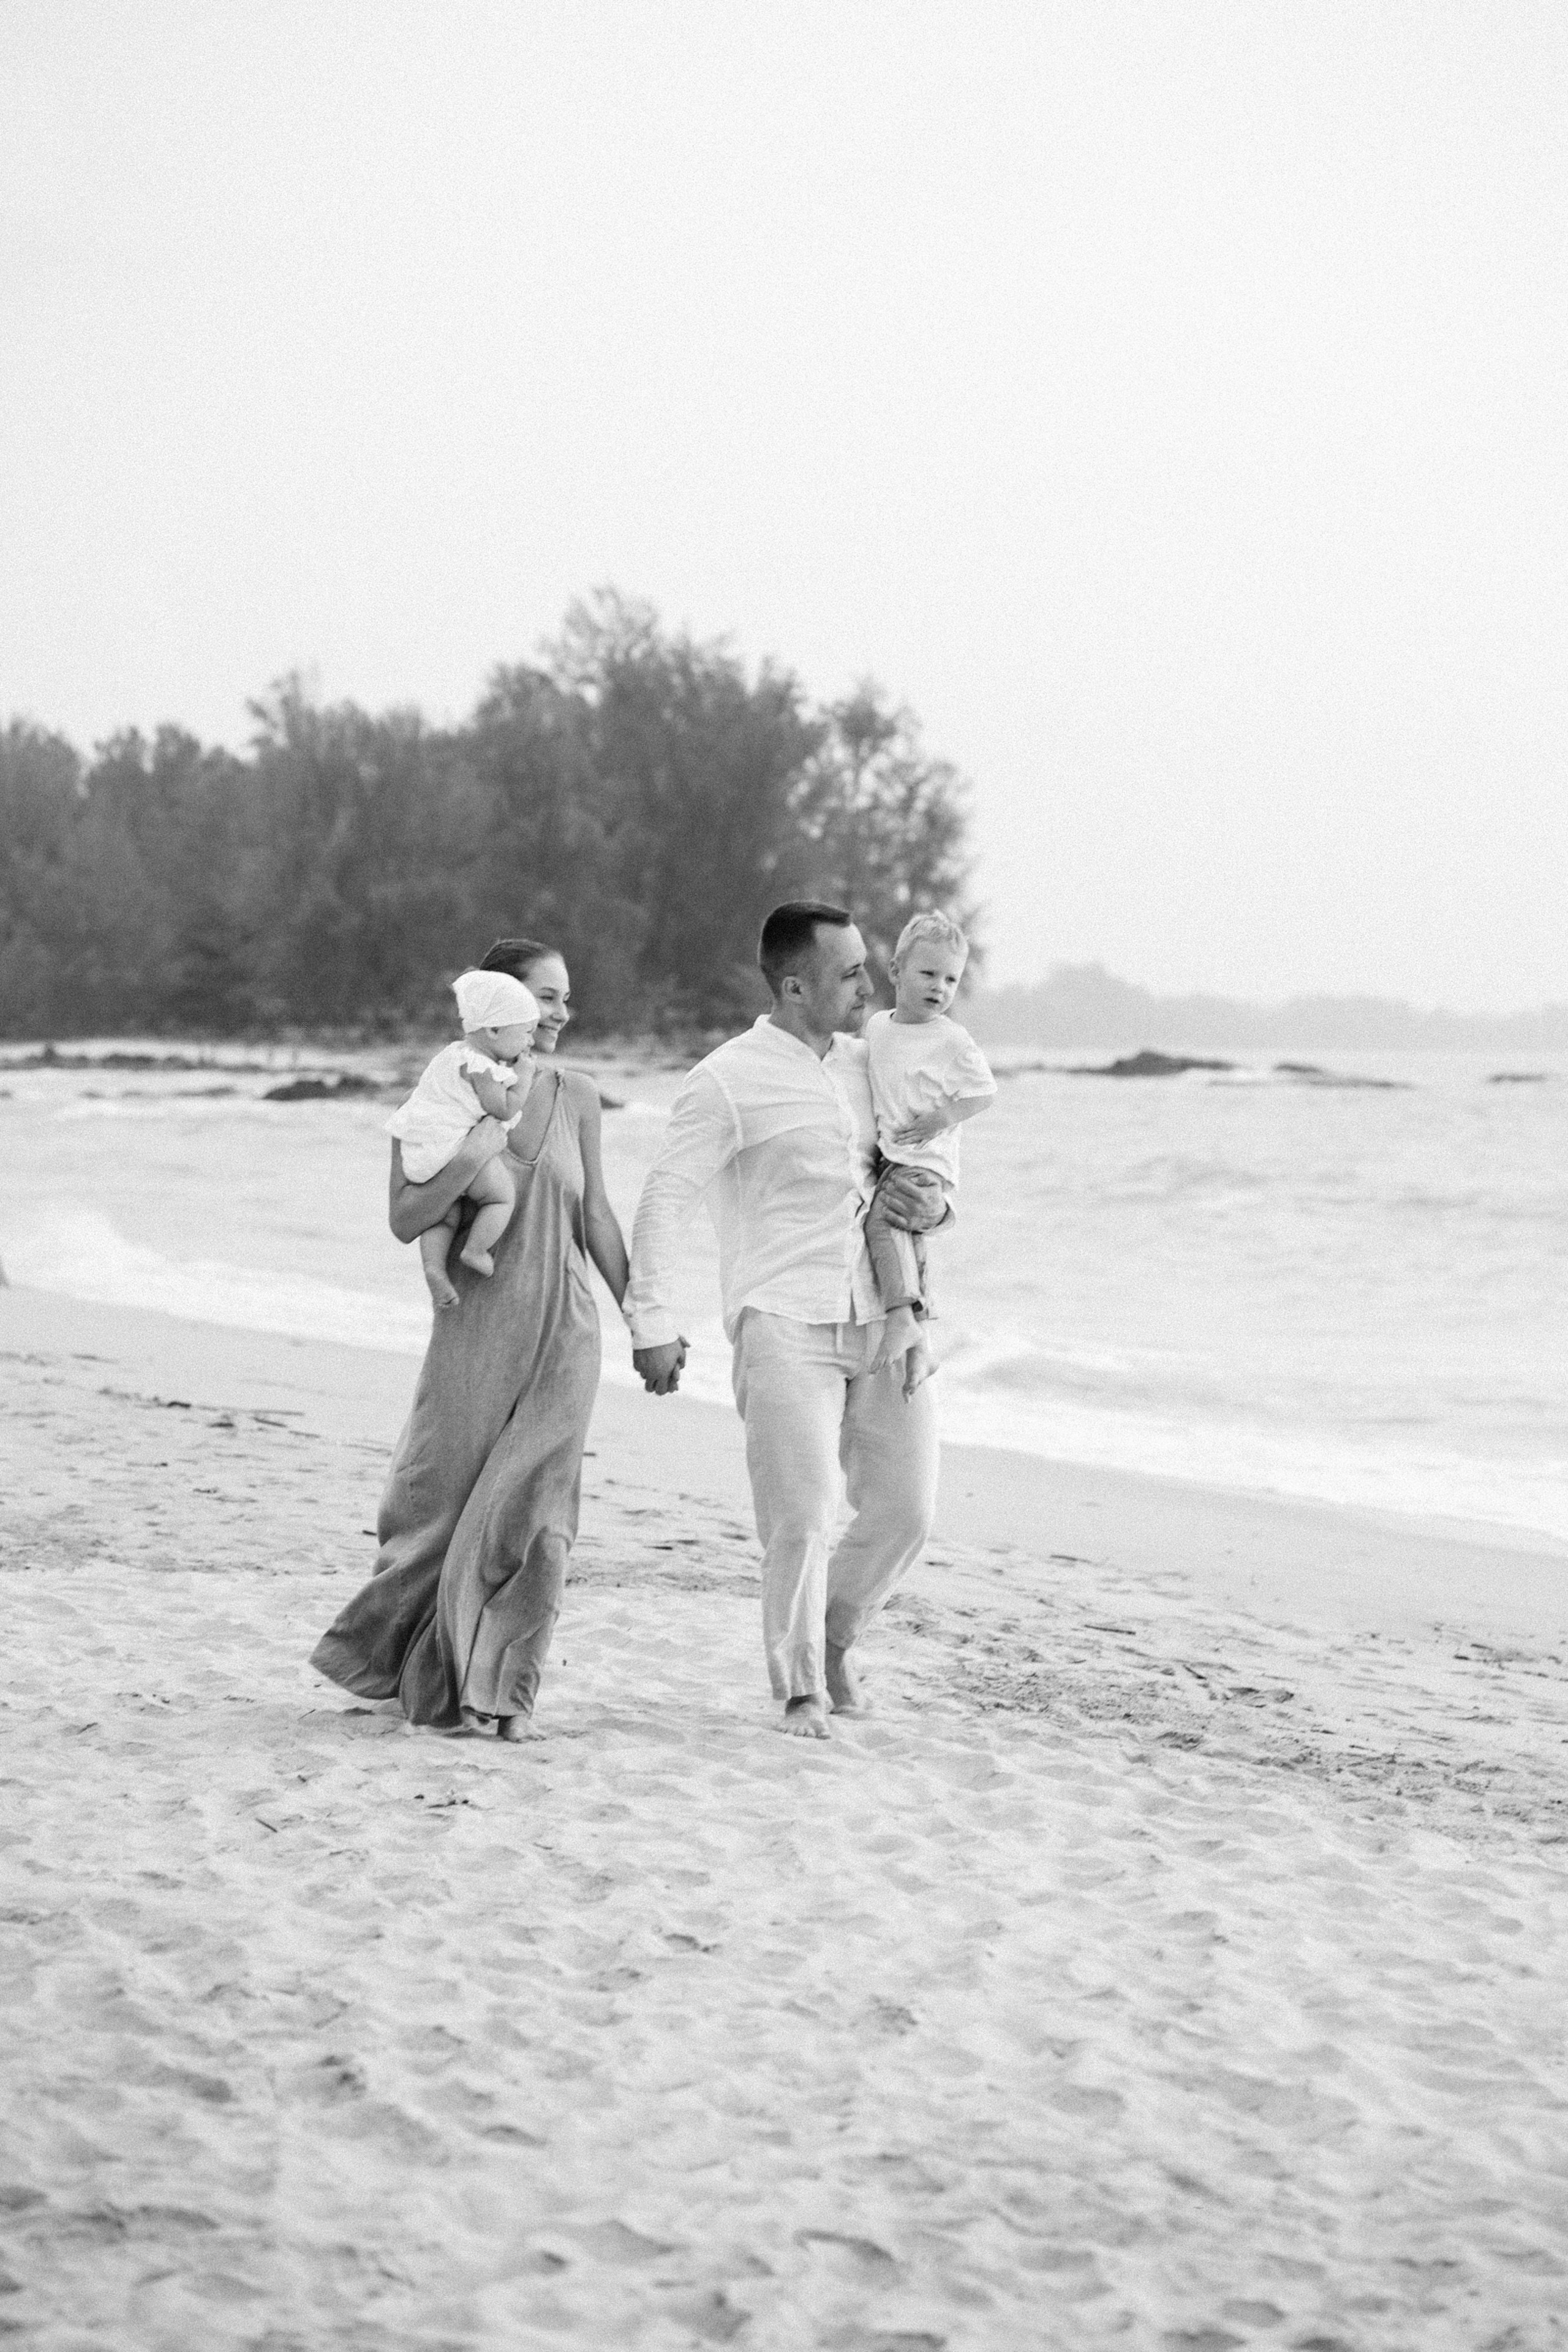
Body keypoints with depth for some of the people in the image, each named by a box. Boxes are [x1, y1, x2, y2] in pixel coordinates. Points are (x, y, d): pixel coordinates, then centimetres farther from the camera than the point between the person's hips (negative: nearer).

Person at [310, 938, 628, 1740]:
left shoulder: (575, 1098, 6)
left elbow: (596, 1219, 12)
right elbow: (405, 1218, -9)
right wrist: (476, 1152, -20)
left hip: (564, 1330, 2)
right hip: (476, 1330, -2)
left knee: (532, 1508, -5)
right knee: (444, 1498, 5)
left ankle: (501, 1690, 2)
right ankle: (435, 1679, 23)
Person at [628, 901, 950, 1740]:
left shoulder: (868, 1065, 13)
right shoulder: (729, 1082, -5)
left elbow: (923, 1162, 27)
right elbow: (662, 1202, -5)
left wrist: (932, 1209, 3)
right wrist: (652, 1324, -9)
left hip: (880, 1320, 6)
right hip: (783, 1325, -6)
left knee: (905, 1510, 4)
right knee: (802, 1518, -10)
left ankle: (833, 1638, 28)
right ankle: (801, 1691, 6)